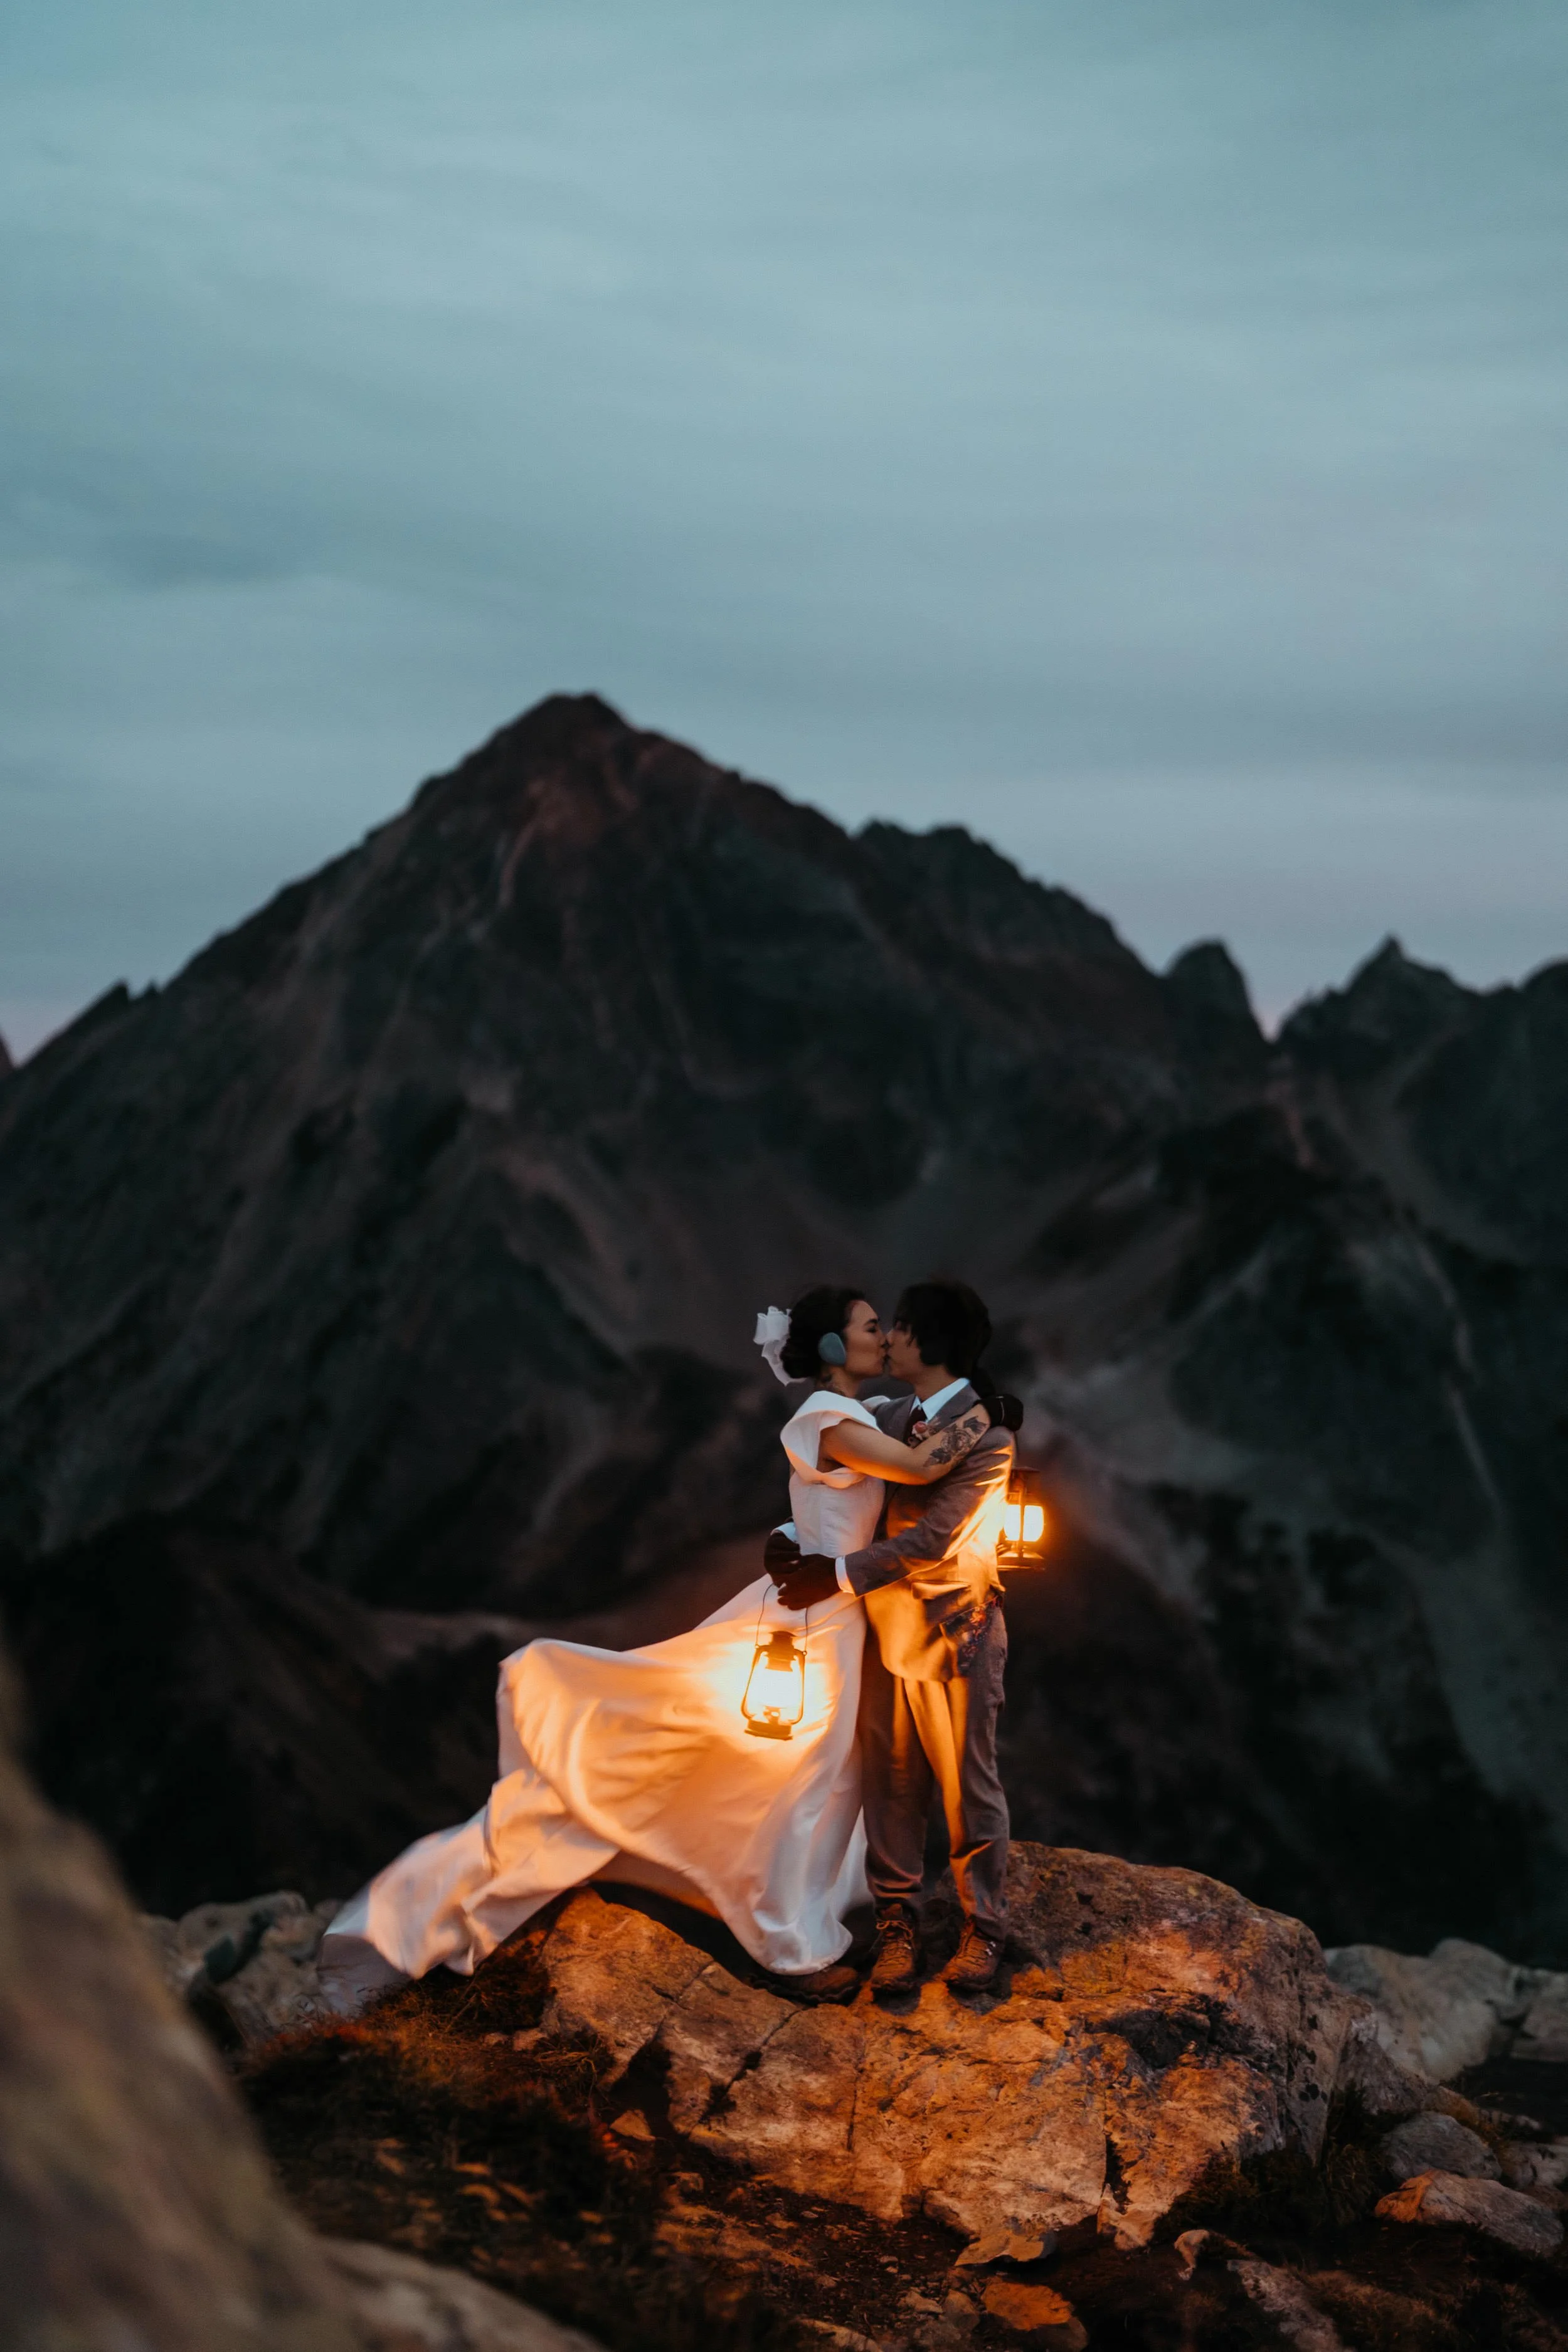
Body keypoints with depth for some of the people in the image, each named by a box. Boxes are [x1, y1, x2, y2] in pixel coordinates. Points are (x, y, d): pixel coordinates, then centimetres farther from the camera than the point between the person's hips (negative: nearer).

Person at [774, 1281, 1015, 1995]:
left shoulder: (985, 1434, -15)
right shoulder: (890, 1415, 6)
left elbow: (932, 1540, -21)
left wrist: (839, 1574, -21)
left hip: (954, 1634, -6)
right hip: (888, 1628, 6)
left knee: (968, 1787, 6)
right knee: (892, 1784, 9)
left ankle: (983, 1928, 19)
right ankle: (897, 1922, 19)